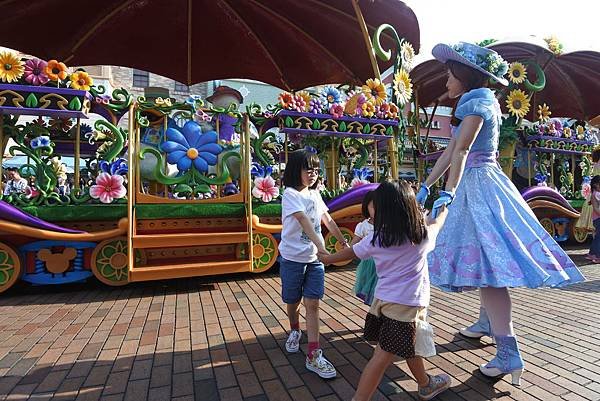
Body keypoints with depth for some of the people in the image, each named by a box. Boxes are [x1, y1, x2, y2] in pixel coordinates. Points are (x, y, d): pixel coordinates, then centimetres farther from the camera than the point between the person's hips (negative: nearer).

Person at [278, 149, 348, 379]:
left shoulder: (315, 194, 7)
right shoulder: (290, 194, -14)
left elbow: (327, 219, 15)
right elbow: (304, 220, -28)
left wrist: (343, 241, 20)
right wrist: (321, 245, -39)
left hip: (314, 258, 4)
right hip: (292, 258, -4)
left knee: (312, 304, 0)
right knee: (293, 301, 15)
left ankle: (314, 356, 5)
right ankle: (294, 332, 45)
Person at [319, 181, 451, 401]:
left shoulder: (375, 238, -3)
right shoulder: (422, 234, -6)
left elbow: (350, 252, 12)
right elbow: (437, 223, 16)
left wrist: (327, 258, 31)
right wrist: (444, 209, 39)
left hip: (383, 299, 5)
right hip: (407, 304, -4)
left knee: (411, 347, 26)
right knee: (382, 357, 0)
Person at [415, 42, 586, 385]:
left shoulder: (478, 101, -9)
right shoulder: (473, 103, 19)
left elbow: (461, 151, -23)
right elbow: (450, 151, 16)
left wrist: (448, 193, -31)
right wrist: (426, 185, 14)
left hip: (479, 185, -10)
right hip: (477, 185, 10)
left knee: (486, 260, -16)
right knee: (482, 257, 19)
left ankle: (509, 353, -13)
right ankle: (488, 319, 36)